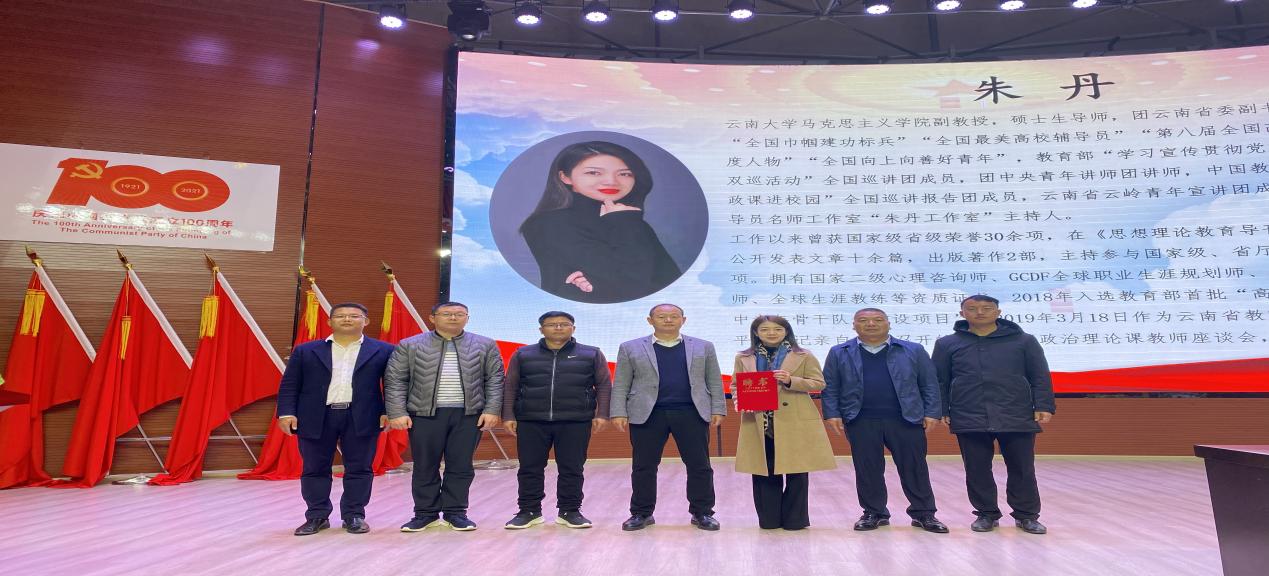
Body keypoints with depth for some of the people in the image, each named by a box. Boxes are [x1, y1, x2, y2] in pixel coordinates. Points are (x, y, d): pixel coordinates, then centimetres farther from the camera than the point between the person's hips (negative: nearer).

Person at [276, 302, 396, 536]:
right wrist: (286, 413, -3)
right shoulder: (305, 351, 8)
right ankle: (317, 516, 21)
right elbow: (289, 384, 6)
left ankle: (354, 516, 17)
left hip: (362, 418, -1)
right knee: (314, 469, 8)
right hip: (315, 418, 1)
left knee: (359, 469, 4)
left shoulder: (383, 351, 3)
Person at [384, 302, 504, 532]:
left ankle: (455, 512, 18)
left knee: (461, 466, 5)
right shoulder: (410, 345, 4)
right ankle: (426, 513, 20)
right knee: (425, 466, 6)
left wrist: (491, 410, -5)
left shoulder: (485, 346, 6)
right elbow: (394, 380, 2)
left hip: (469, 414, 1)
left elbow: (495, 380, 4)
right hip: (425, 414, 0)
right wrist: (397, 413, -6)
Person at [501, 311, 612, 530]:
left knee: (572, 469, 4)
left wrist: (601, 414, -4)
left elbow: (604, 385, 4)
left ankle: (570, 511, 17)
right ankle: (529, 511, 19)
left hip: (575, 422, -1)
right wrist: (508, 415, 1)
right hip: (531, 422, 1)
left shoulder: (592, 354, 5)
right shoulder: (523, 354, 8)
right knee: (529, 469, 5)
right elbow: (511, 387, 8)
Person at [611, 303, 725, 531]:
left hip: (691, 413, 1)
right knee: (643, 466, 4)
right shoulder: (630, 348, 7)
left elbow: (714, 382, 9)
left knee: (699, 465, 3)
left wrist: (717, 410, 0)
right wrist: (619, 413, -4)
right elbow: (620, 384, 5)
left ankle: (702, 512, 17)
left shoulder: (703, 347, 10)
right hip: (647, 414, 0)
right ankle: (641, 513, 18)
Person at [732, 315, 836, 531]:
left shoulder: (803, 357, 4)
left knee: (796, 471, 3)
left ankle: (795, 519, 16)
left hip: (796, 422, -1)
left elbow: (819, 383, 1)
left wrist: (791, 381, -14)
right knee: (764, 471, 5)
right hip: (759, 422, 2)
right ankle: (769, 519, 18)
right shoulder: (743, 358, 9)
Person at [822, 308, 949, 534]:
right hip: (860, 422, 0)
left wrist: (931, 413, -2)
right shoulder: (839, 353, 7)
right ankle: (873, 513, 19)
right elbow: (830, 387, 6)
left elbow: (929, 385, 7)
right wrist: (832, 414, -4)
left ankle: (924, 513, 18)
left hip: (906, 419, 0)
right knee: (867, 470, 5)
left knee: (914, 468, 5)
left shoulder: (914, 351, 7)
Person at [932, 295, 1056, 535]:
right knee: (977, 471, 6)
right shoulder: (947, 344, 7)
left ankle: (1026, 515, 21)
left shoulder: (1024, 341, 7)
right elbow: (939, 381, 8)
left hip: (1017, 418, 0)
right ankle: (986, 514, 20)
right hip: (969, 420, 1)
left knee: (1022, 469, 7)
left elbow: (1040, 377, 6)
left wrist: (1043, 406, -3)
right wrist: (941, 411, 2)